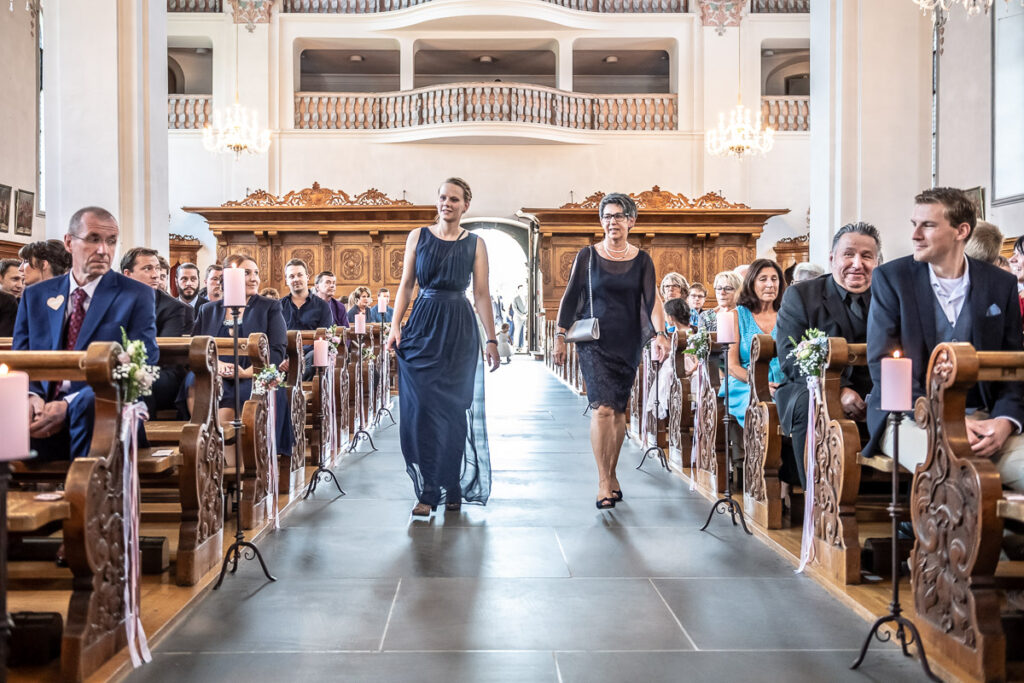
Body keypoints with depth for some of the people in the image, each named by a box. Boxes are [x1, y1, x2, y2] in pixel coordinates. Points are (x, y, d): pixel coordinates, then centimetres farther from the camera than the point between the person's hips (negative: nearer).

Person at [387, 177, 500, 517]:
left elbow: (482, 294, 3)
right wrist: (395, 326, -4)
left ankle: (452, 489, 16)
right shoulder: (418, 237, 8)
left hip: (459, 329, -1)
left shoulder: (475, 243, 6)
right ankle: (427, 491, 4)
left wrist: (491, 339, -1)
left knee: (453, 409, 3)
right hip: (423, 326, 1)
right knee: (421, 408, -4)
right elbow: (406, 285, 7)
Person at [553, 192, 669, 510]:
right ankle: (603, 483, -10)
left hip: (628, 343, 2)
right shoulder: (588, 255, 3)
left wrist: (659, 333, -17)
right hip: (594, 341, -2)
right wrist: (560, 335, -2)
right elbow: (570, 297, 4)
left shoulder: (641, 259, 6)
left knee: (618, 410, 8)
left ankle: (611, 475, 23)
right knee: (602, 407, -14)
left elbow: (651, 299, -2)